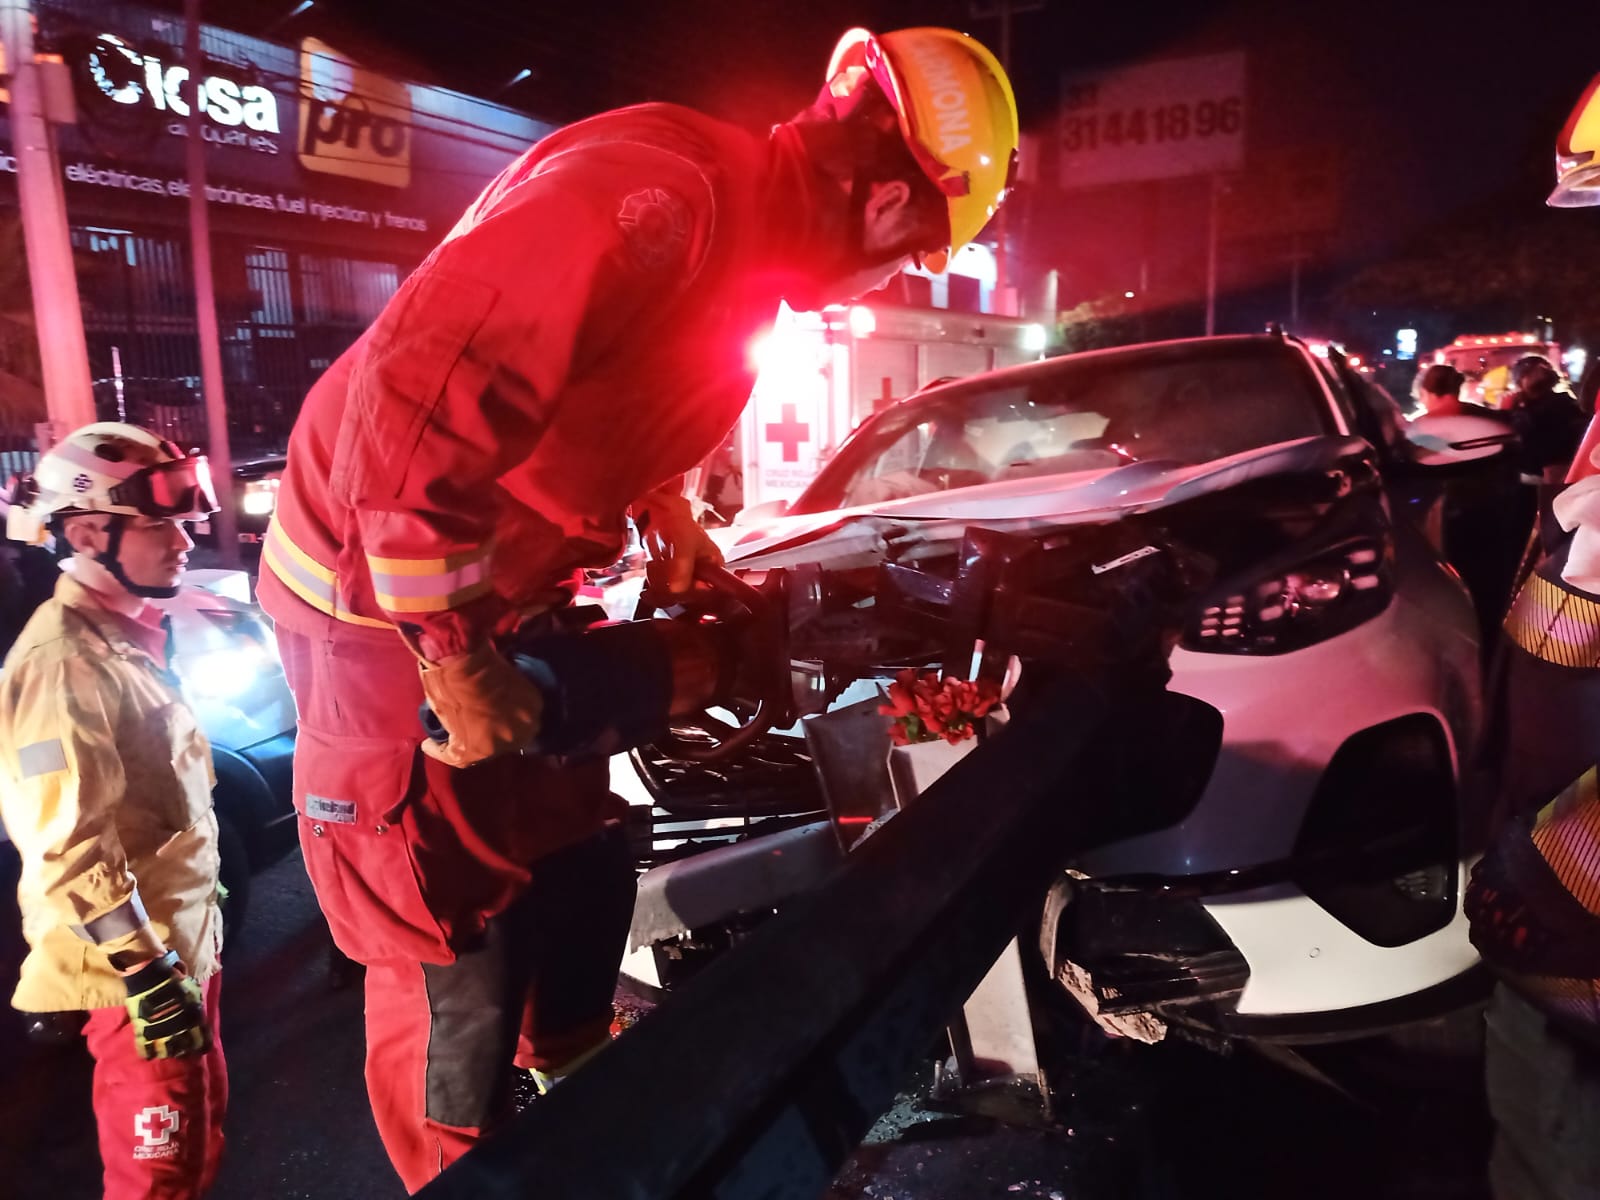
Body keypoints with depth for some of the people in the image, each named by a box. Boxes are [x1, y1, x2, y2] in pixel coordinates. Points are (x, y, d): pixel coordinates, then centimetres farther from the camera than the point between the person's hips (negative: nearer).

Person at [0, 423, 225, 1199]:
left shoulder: (128, 635, 7)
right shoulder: (64, 662, -23)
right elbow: (69, 851, -26)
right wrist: (146, 975, -23)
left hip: (181, 939, 9)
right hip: (132, 966, -9)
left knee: (198, 1136, 23)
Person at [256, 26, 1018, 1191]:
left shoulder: (751, 260, 6)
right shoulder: (653, 191, -27)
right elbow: (415, 403, -34)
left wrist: (671, 518, 6)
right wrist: (450, 655, -27)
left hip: (508, 597, 9)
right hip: (380, 598, -9)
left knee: (584, 880, 18)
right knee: (456, 958, 1)